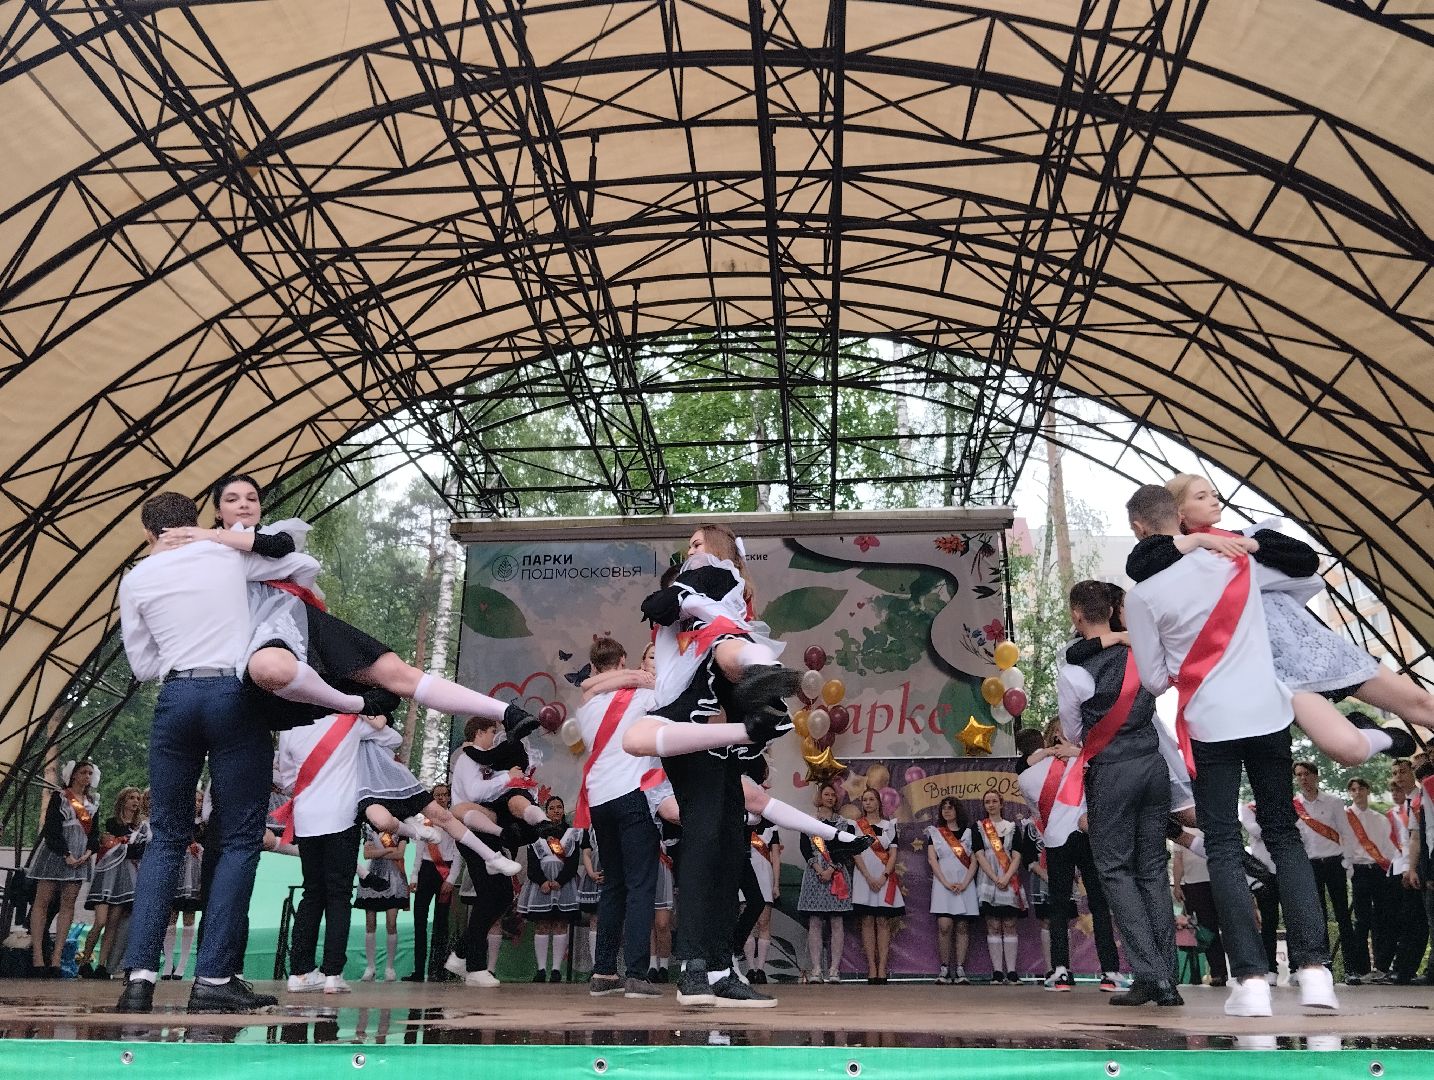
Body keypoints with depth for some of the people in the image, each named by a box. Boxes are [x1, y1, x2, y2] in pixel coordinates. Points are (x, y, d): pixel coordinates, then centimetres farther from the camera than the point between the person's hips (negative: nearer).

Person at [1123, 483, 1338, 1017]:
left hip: (1210, 724, -3)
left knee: (1224, 848, 5)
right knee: (1284, 837, 13)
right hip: (1269, 713, 4)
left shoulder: (1142, 594, -10)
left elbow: (1155, 680, -4)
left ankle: (1251, 980, -1)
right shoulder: (1235, 556, 1)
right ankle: (1314, 969, 6)